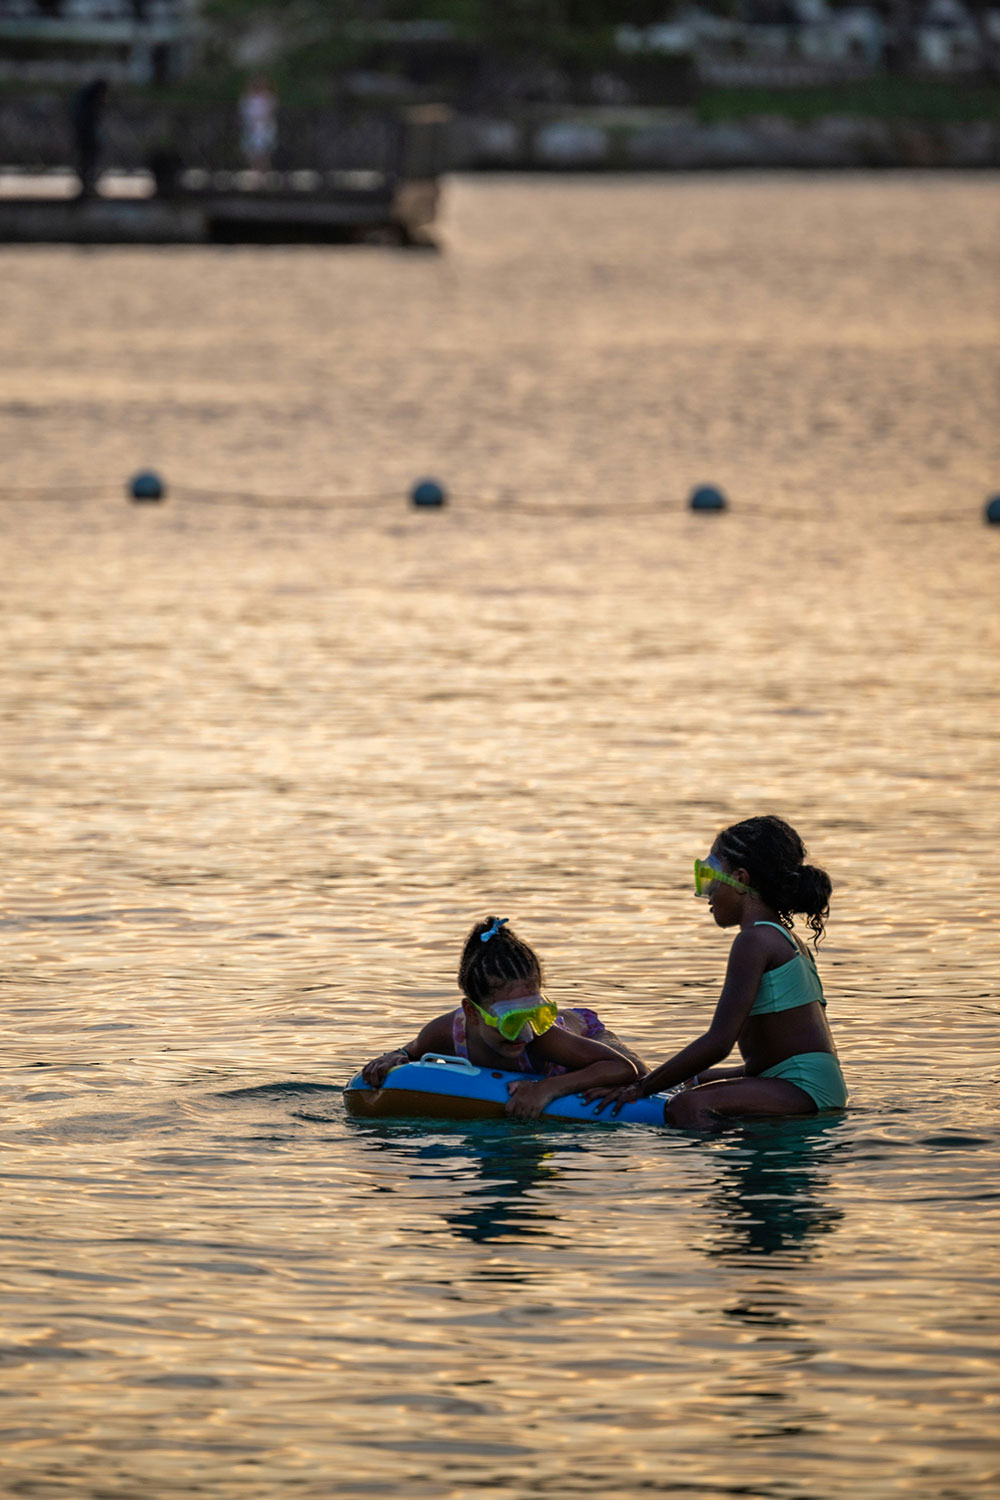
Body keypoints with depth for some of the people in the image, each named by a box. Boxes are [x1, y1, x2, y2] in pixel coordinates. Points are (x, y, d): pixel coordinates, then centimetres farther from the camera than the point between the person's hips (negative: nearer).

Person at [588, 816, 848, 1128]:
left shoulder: (755, 941, -12)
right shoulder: (789, 940, 20)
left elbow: (719, 1042, -18)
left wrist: (639, 1089, -14)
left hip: (806, 1089, -11)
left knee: (687, 1107, -32)